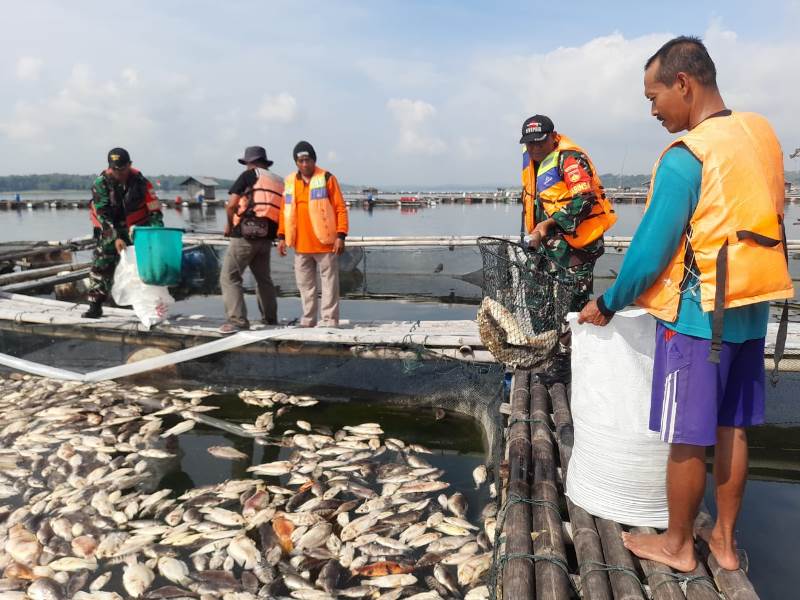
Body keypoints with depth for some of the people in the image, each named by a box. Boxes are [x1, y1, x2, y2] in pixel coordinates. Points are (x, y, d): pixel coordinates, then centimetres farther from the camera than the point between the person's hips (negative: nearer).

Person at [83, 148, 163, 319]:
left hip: (136, 231, 0)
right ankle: (95, 307, 5)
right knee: (101, 267, -3)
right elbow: (103, 215, -16)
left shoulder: (141, 182, -12)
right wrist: (115, 238, -26)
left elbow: (155, 210, -12)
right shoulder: (101, 184, -12)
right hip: (109, 231, 1)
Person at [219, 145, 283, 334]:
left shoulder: (250, 175, -1)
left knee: (229, 277, -4)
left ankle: (237, 320, -11)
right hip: (266, 237, 6)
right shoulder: (279, 181, 15)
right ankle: (270, 318, 26)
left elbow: (231, 205, -9)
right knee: (263, 278, 20)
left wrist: (229, 224, 7)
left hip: (245, 234, -6)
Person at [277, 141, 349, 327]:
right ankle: (308, 320, 23)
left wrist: (341, 236, -13)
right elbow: (284, 211, 15)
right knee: (305, 285, 12)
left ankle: (329, 321, 5)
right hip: (300, 245, 5)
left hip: (325, 243, -5)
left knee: (329, 284, 0)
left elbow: (340, 208, -6)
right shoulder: (289, 182, 10)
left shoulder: (327, 178, -3)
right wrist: (281, 236, 9)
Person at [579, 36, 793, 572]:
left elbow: (650, 249, -17)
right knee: (732, 429, 16)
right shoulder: (762, 133, 7)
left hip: (698, 315, -8)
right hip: (750, 310, 8)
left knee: (687, 438, 5)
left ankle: (677, 545, 22)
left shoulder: (686, 156, -18)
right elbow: (753, 224, 13)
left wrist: (609, 304, -3)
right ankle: (726, 540, 30)